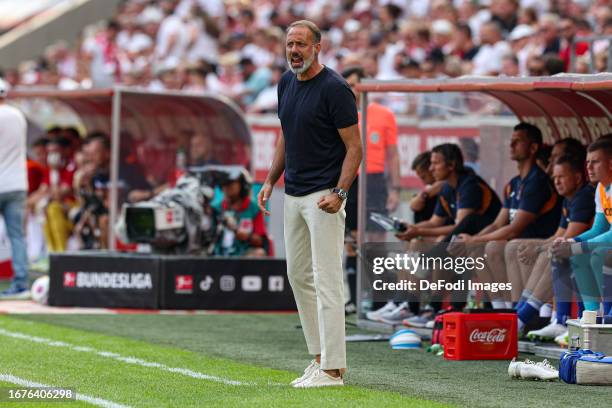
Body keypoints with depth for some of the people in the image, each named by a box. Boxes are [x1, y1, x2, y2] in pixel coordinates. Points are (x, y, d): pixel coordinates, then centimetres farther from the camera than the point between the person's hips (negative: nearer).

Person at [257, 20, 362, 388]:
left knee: (326, 280, -10)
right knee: (298, 275, 13)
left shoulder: (334, 88, -14)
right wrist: (271, 181, 13)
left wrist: (339, 193, -24)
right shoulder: (287, 84, 10)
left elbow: (355, 146, -14)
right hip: (293, 193, 9)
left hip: (324, 196, -9)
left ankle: (332, 368, -9)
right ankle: (320, 356, 21)